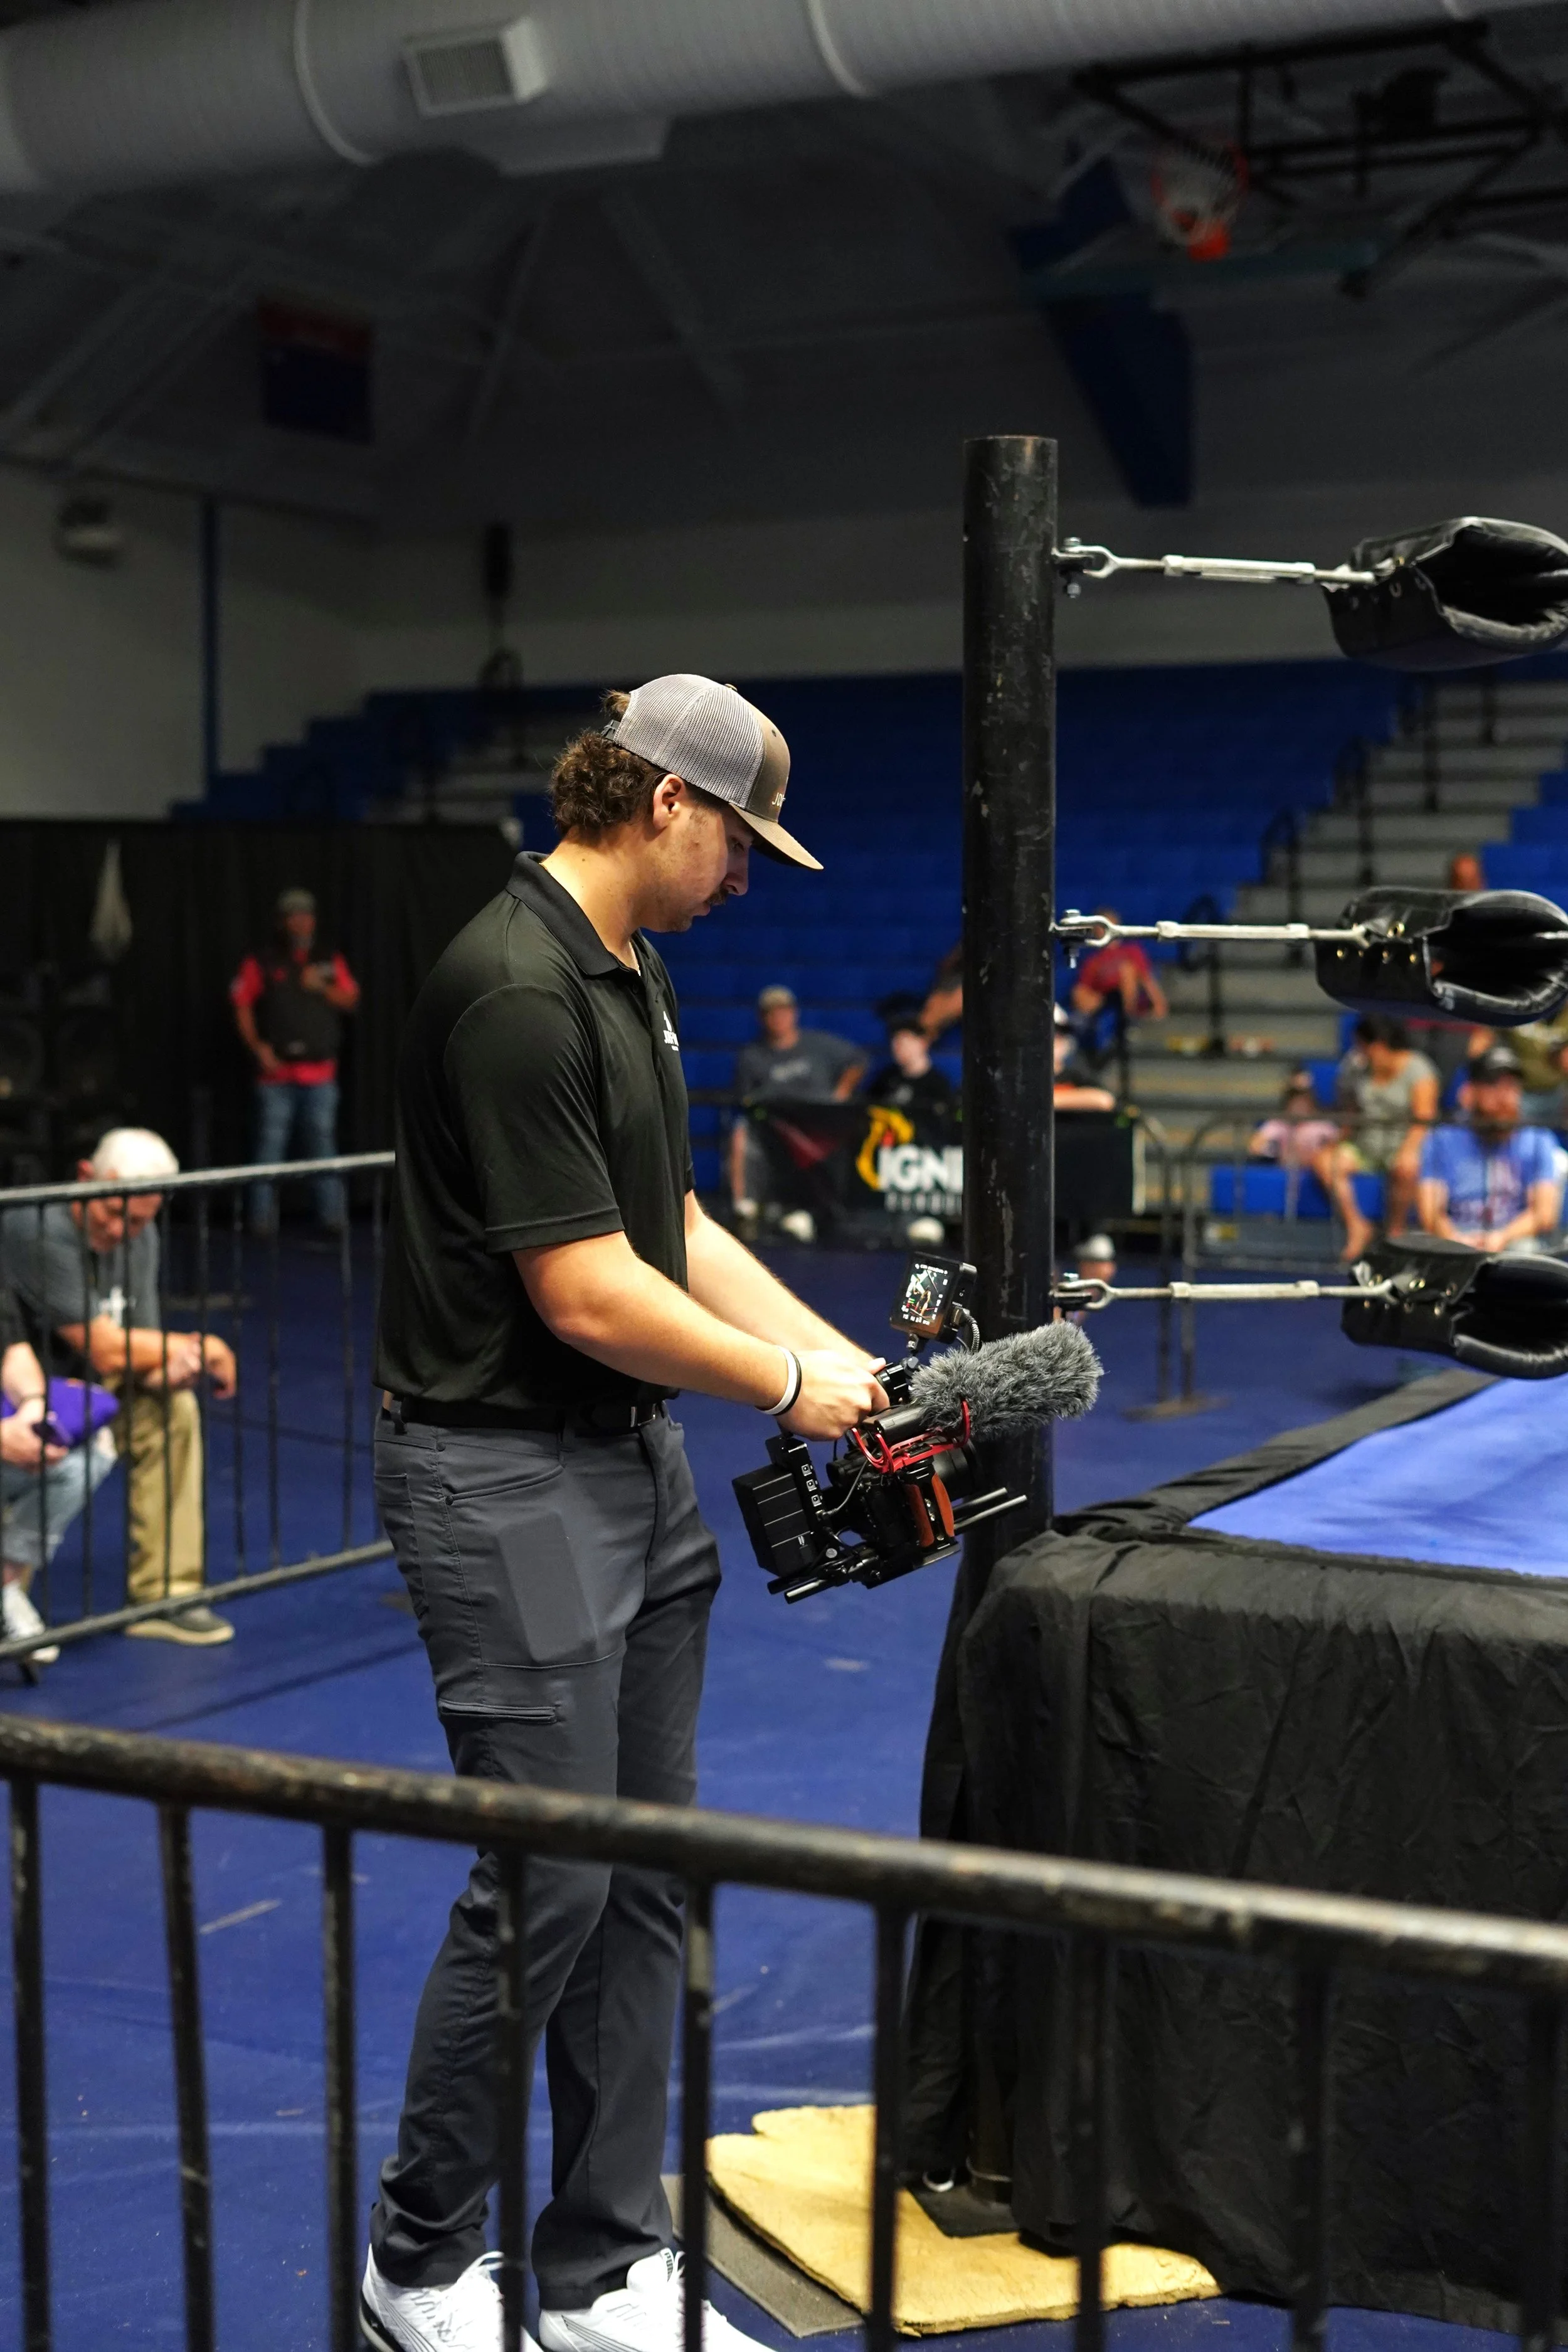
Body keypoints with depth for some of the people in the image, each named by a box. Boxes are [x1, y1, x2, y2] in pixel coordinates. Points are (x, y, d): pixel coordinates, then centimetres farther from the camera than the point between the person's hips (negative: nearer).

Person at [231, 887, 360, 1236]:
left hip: (320, 1073, 2)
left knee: (323, 1141, 1)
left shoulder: (330, 963, 14)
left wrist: (321, 987, -6)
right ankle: (262, 1217, 3)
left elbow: (350, 1001, 10)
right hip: (277, 1073, -2)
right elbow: (242, 1007, 1)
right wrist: (258, 1047, -9)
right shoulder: (261, 964, 5)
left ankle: (332, 1215, 5)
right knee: (270, 1145, -2)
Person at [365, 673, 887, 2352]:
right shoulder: (514, 993, -20)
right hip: (505, 1478, -10)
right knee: (548, 1881, -3)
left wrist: (839, 1354, 8)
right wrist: (789, 1387, -8)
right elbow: (588, 1293, -21)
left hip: (635, 1462, 10)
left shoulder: (628, 975, 12)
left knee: (645, 1877, 11)